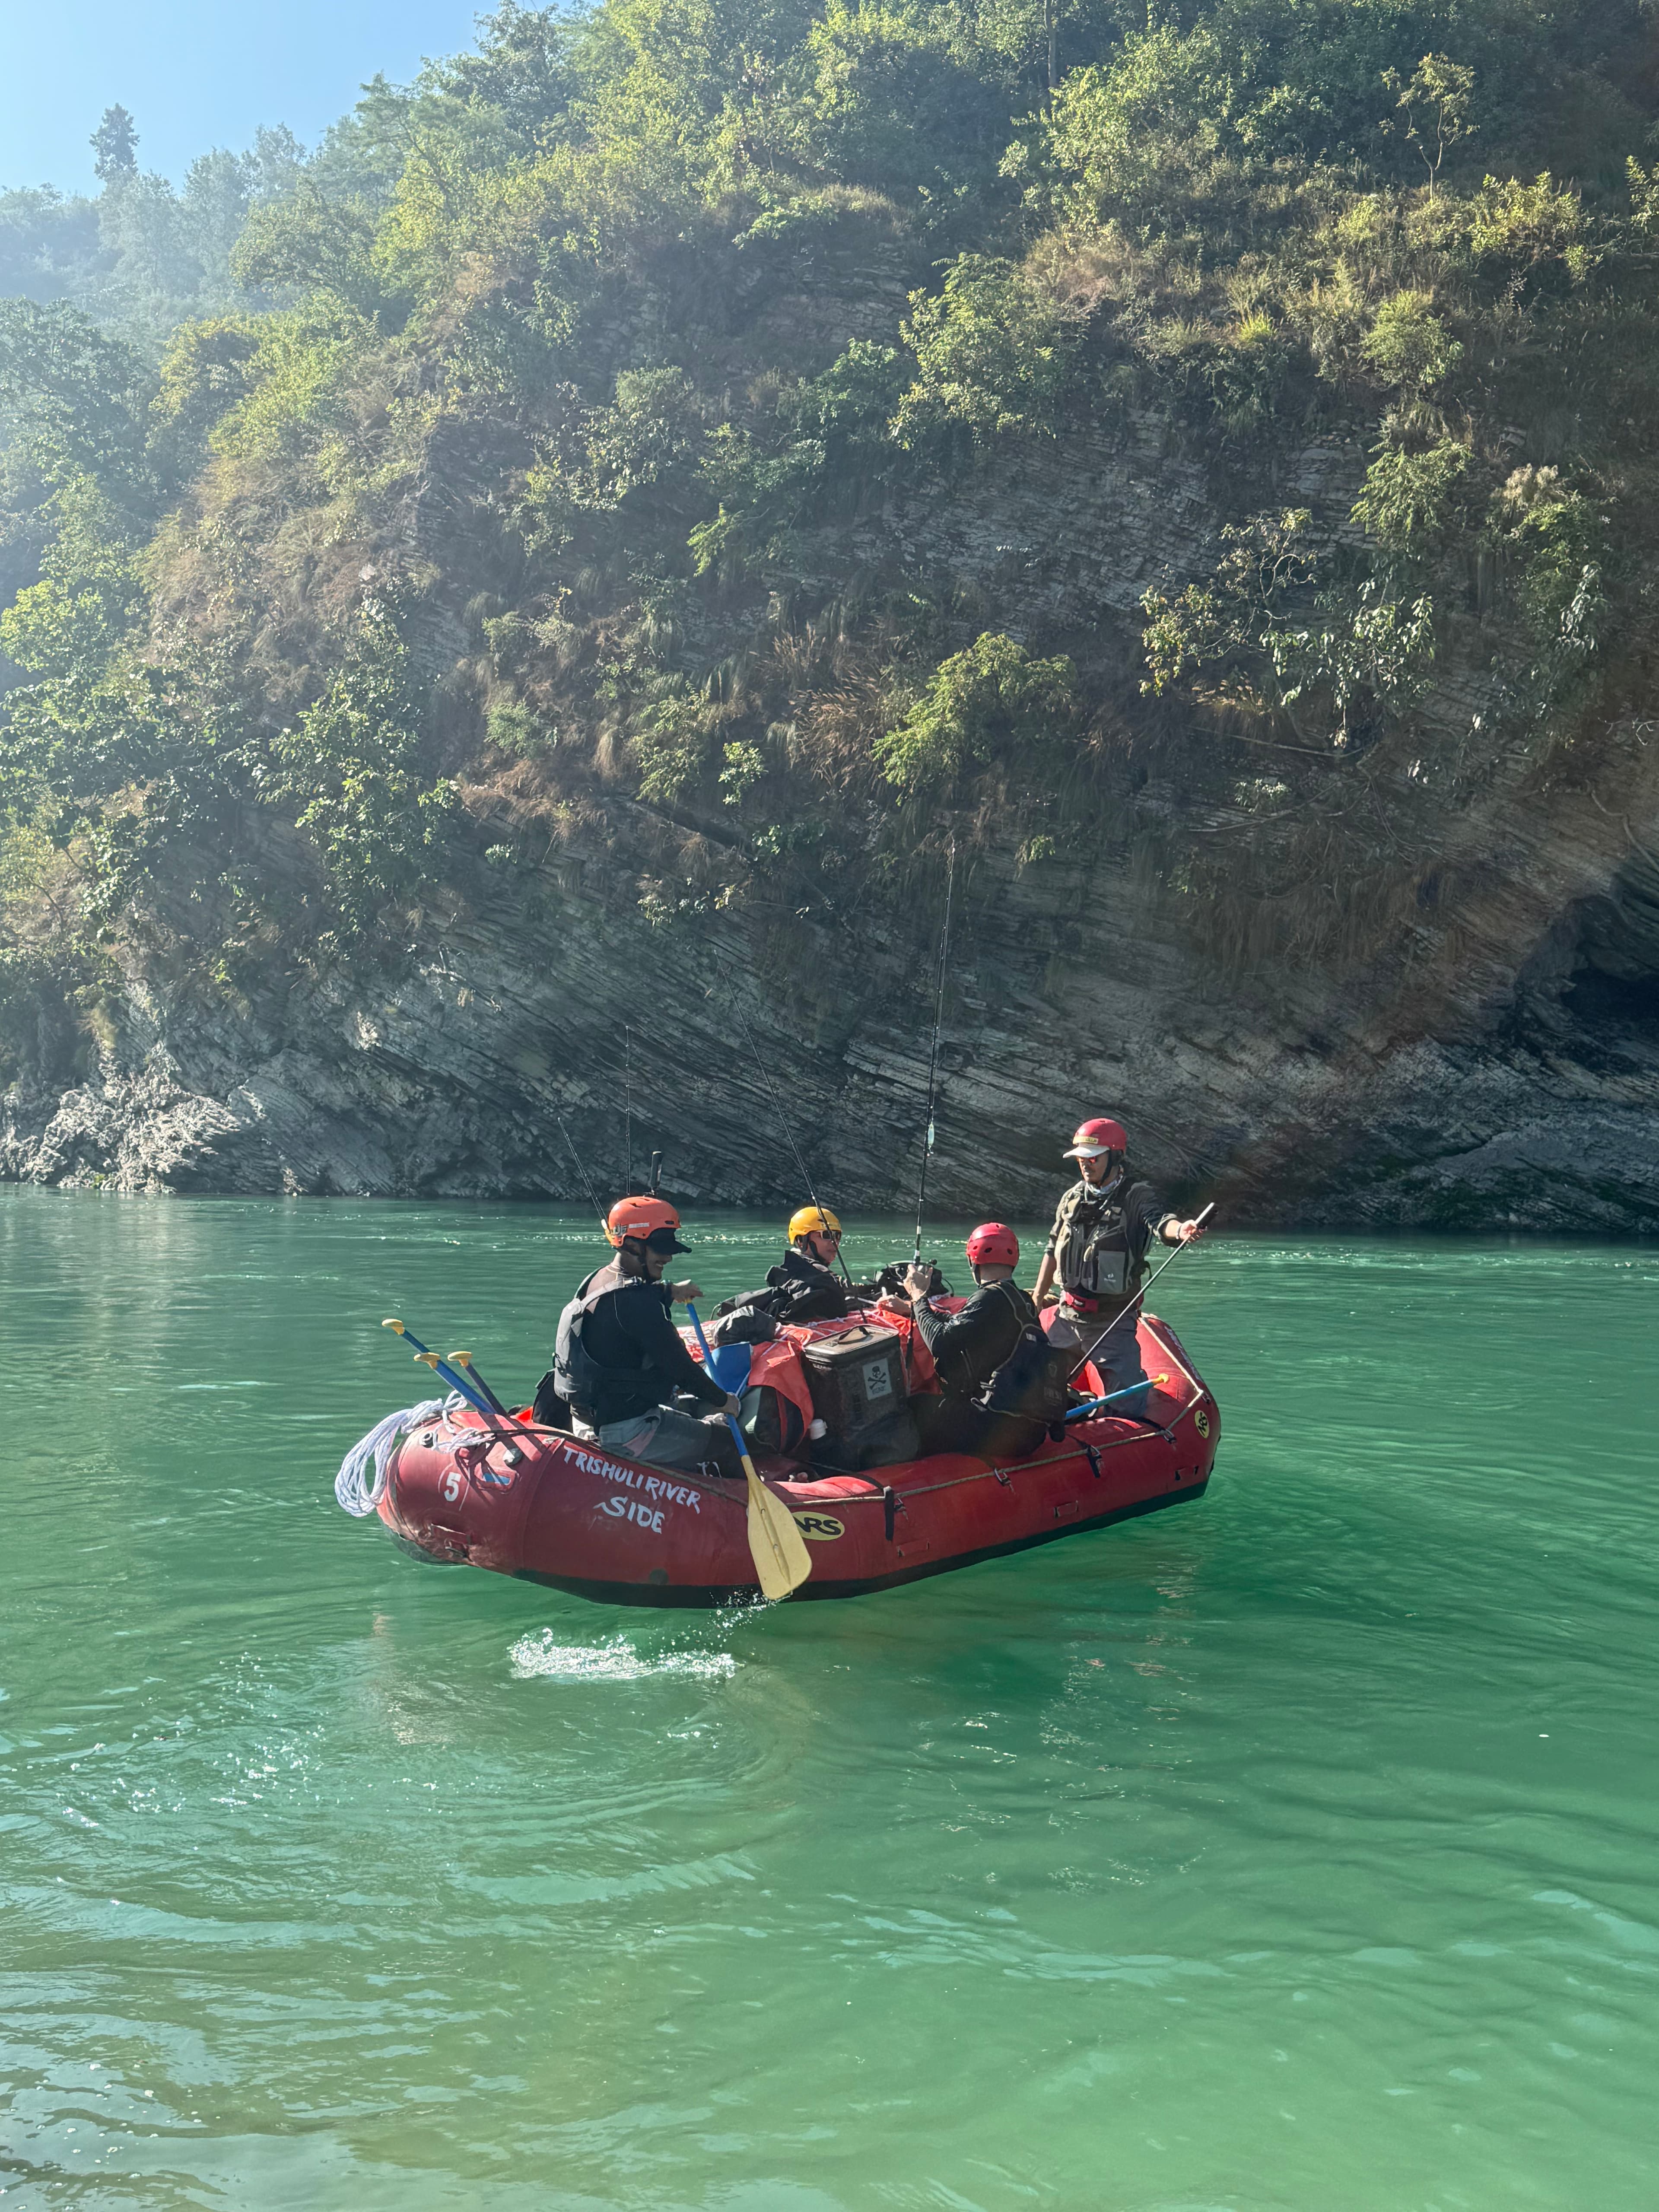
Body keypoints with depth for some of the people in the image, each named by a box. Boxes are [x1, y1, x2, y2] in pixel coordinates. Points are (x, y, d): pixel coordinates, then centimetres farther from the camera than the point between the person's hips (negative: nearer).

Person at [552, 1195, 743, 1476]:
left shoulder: (597, 1281, 6)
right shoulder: (634, 1299, -23)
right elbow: (678, 1365, -20)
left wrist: (668, 1292, 32)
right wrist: (723, 1400, -6)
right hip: (626, 1435, -10)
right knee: (727, 1439, 2)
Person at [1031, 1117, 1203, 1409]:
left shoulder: (1136, 1196, -9)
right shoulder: (1072, 1198, 8)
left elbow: (1157, 1221, -31)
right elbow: (1053, 1250, 18)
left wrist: (1179, 1230, -54)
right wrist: (1039, 1295, 21)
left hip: (1114, 1322, -6)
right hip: (1067, 1318, 6)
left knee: (1128, 1404, -12)